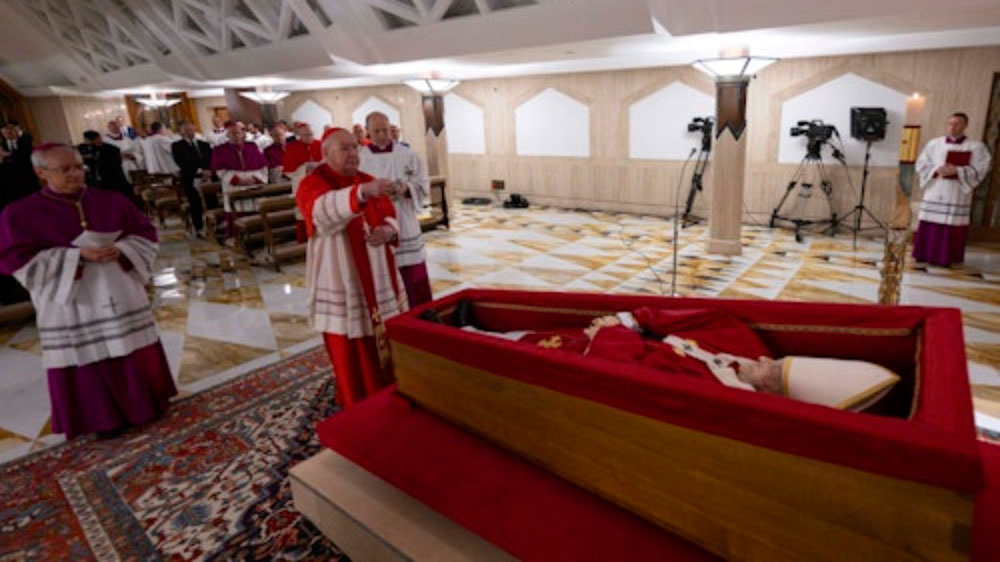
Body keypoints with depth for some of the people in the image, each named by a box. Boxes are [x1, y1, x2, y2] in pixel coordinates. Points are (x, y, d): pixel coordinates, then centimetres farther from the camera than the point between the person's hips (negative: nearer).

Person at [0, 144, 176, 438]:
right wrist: (77, 256, -20)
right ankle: (106, 417, 23)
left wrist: (121, 250, -16)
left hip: (120, 294, 2)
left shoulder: (111, 201, 1)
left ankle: (147, 402, 30)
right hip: (72, 301, -2)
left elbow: (145, 233, 5)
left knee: (137, 354, 11)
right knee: (89, 362, 7)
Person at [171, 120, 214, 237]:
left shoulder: (204, 144, 21)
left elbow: (212, 160, 9)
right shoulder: (177, 146, 8)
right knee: (196, 206, -5)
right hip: (191, 179, -3)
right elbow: (182, 163, -7)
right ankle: (199, 229, 4)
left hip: (209, 177, 3)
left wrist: (209, 171, -11)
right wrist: (200, 171, -17)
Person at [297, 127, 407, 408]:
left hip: (377, 275, 6)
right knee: (352, 350, 3)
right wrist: (362, 192, -53)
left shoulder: (367, 181, 9)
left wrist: (388, 230, -15)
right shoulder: (312, 185, -11)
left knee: (386, 337, 13)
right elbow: (325, 210, -34)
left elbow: (389, 215, 11)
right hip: (341, 279, -5)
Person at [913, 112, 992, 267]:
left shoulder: (976, 147, 2)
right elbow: (921, 164, 6)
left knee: (952, 227, -3)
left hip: (957, 195, -2)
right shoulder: (934, 143, 8)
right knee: (929, 226, 3)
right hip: (934, 193, 2)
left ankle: (947, 258, 4)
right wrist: (936, 170, -12)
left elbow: (980, 169, -4)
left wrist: (957, 171, -18)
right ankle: (925, 254, 12)